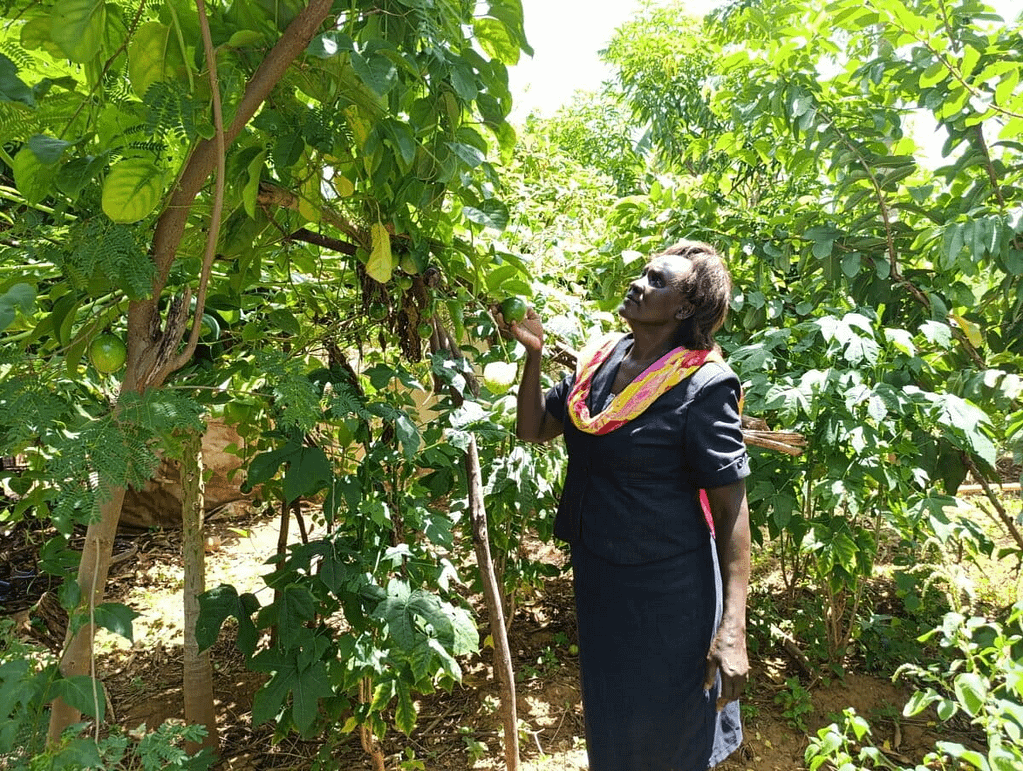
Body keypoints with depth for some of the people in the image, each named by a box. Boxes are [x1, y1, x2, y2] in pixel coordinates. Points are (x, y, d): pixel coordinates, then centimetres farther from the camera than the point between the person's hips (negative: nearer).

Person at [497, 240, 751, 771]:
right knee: (607, 717, 27)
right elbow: (533, 429, 6)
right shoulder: (601, 359, -1)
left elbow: (731, 508, -19)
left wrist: (732, 629, -23)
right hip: (595, 573, 6)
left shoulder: (703, 386, -20)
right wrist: (534, 353, -8)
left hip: (667, 586, -6)